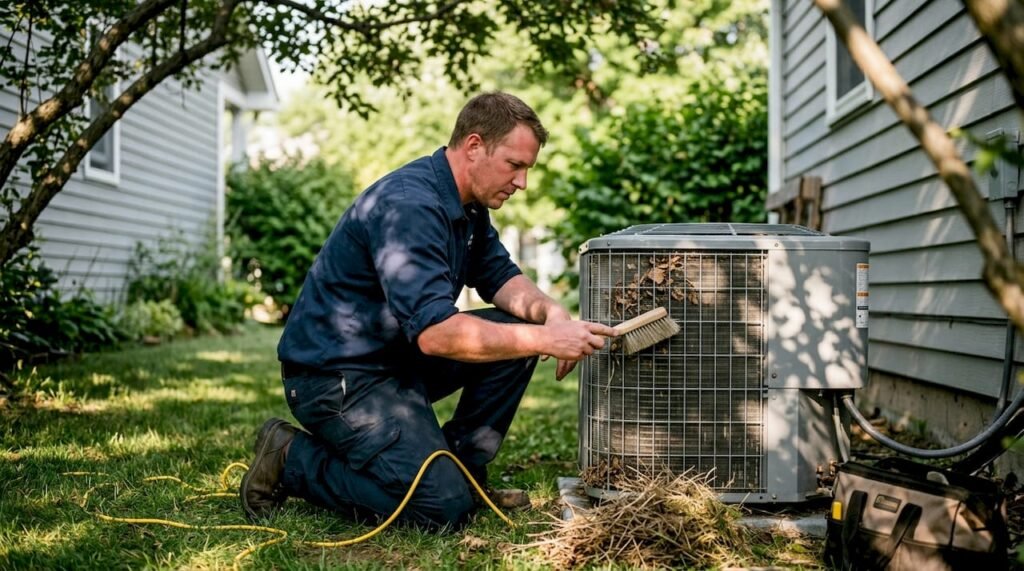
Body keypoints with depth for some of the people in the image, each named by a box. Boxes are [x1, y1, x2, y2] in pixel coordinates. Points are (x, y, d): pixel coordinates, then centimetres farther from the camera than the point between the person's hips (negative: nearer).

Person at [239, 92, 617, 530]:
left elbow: (499, 276, 12)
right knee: (445, 507, -16)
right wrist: (543, 340, -30)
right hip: (335, 375, -10)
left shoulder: (467, 204, 6)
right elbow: (434, 332, -33)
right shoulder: (409, 206, -26)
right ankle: (291, 460, -1)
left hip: (399, 355, 10)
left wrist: (550, 313, -9)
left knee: (518, 329, -1)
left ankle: (462, 465, 9)